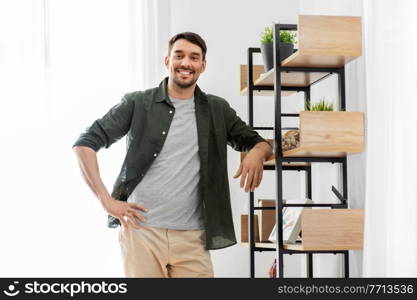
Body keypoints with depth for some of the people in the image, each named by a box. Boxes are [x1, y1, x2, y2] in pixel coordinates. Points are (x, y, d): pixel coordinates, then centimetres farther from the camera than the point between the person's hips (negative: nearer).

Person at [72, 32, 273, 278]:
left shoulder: (217, 110, 12)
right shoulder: (137, 103, 4)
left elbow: (260, 143, 21)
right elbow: (85, 144, 2)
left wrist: (257, 153, -5)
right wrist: (106, 200, -8)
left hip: (192, 237, 2)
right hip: (141, 231, -2)